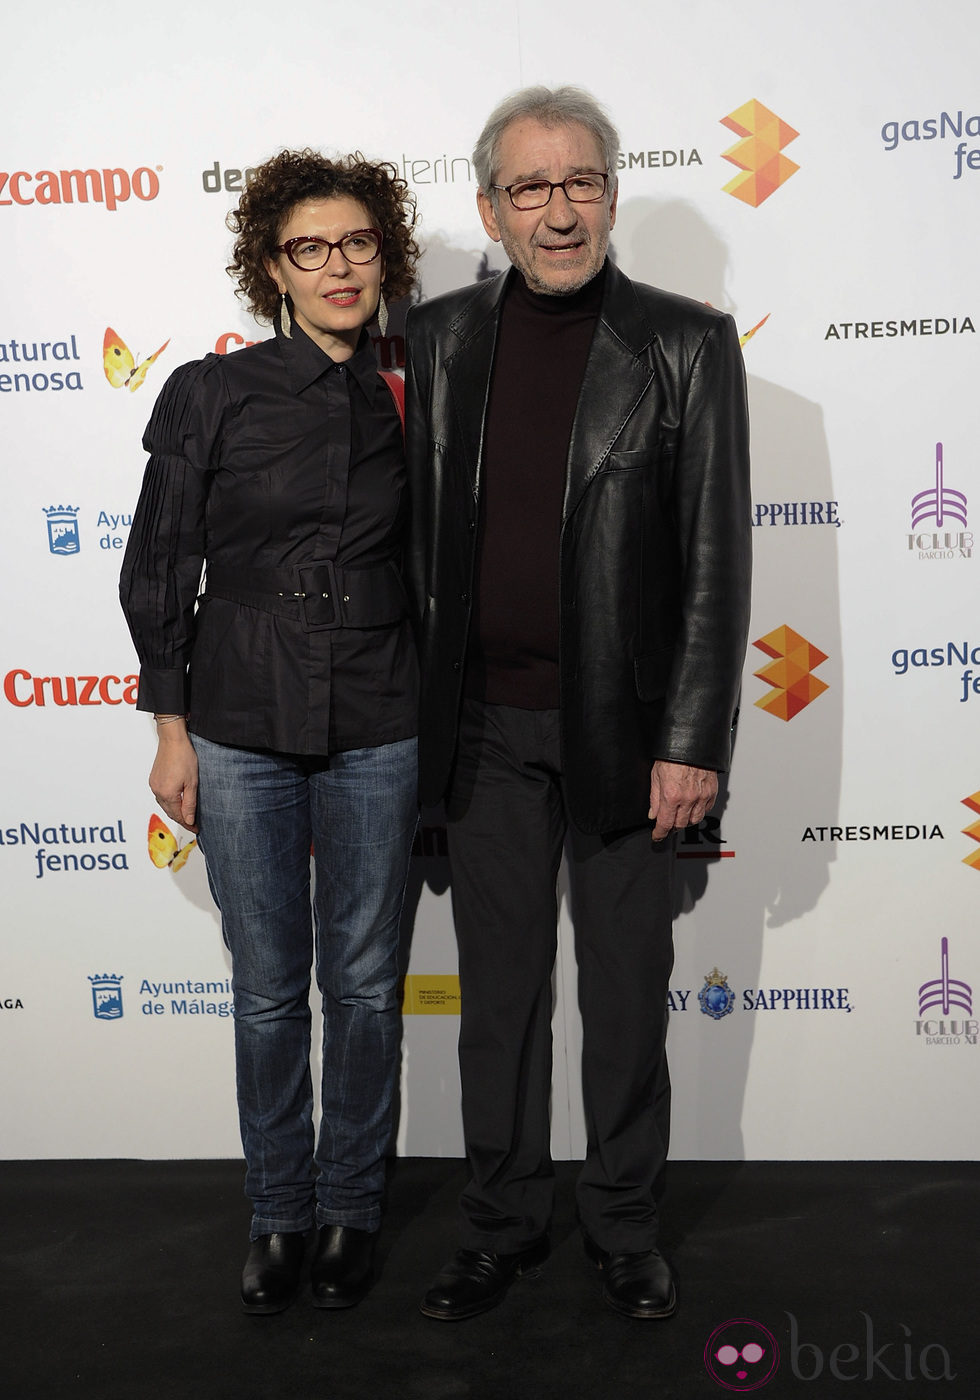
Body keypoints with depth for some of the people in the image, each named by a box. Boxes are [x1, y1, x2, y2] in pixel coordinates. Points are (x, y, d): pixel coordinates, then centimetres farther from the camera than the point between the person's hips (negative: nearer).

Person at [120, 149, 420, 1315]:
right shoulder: (210, 396, -3)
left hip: (376, 733, 1)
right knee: (268, 989, 8)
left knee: (364, 984, 9)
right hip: (242, 727, -1)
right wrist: (170, 728, -2)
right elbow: (159, 570, 0)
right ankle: (277, 1209, 28)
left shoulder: (405, 405, 3)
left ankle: (351, 1205, 28)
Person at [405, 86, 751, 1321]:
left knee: (628, 997, 11)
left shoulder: (687, 343, -4)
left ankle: (624, 1225, 32)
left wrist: (693, 744, -11)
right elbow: (427, 526, 11)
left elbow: (716, 560, -6)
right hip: (487, 728, 3)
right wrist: (431, 704, 8)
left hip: (626, 729, -2)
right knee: (498, 986, 14)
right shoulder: (439, 336, 5)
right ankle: (503, 1221, 32)